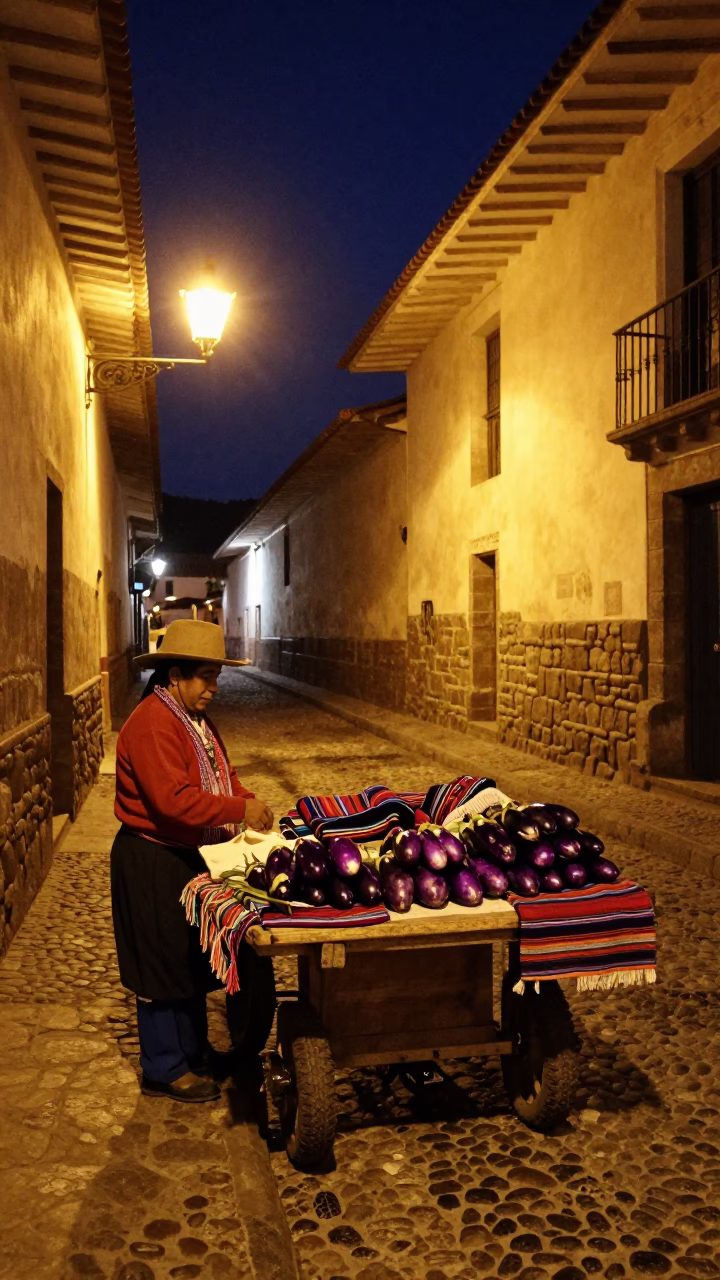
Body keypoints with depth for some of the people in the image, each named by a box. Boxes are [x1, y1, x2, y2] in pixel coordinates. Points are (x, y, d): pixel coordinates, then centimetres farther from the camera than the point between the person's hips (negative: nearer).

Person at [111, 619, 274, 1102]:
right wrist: (240, 810, -27)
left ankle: (193, 1050, 36)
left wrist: (252, 805, -7)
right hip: (153, 863, -10)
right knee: (163, 966, 3)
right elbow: (172, 799, -30)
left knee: (194, 959, 20)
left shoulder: (198, 720, 11)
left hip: (191, 856, 10)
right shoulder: (152, 723, -22)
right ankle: (164, 1070, 19)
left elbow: (223, 777, 12)